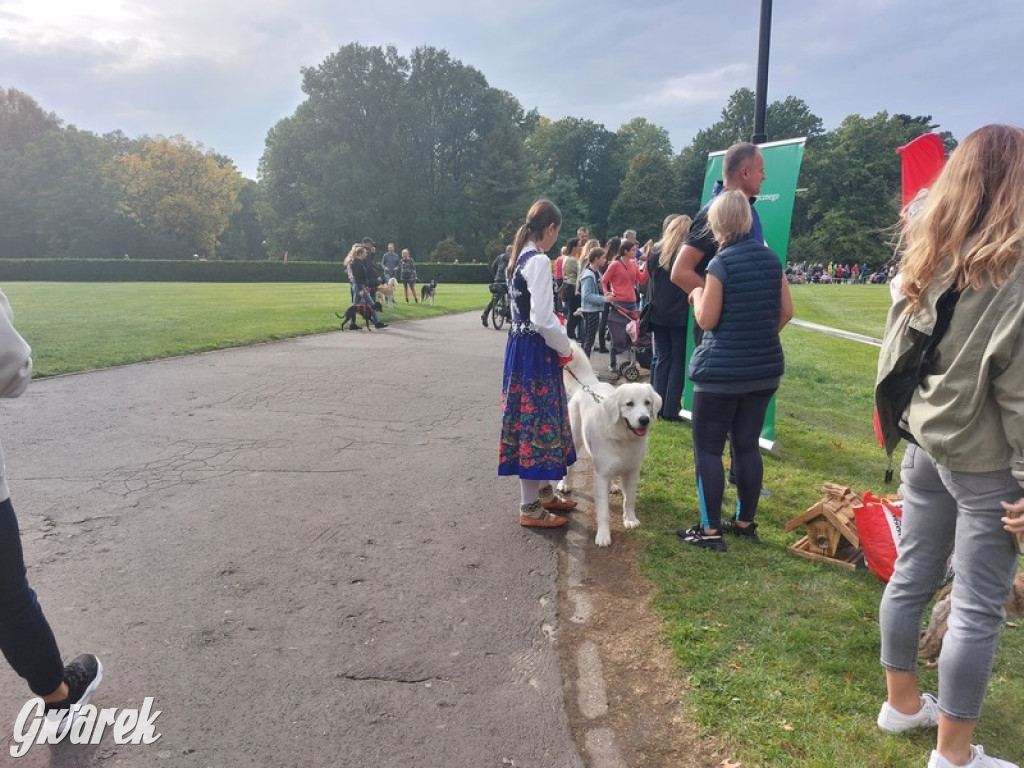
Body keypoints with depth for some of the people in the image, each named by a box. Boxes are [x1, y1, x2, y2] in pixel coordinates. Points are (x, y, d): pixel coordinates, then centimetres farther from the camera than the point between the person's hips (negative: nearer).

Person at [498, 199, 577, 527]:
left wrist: (558, 340, 17)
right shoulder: (539, 262, -17)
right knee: (536, 422, -3)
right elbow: (542, 319, -22)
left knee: (532, 420, 16)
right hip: (535, 351, -10)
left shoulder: (519, 259, 13)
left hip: (520, 346, 10)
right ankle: (530, 507, 6)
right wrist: (565, 348, -8)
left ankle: (543, 492, 29)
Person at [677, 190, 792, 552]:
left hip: (721, 371, -7)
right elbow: (786, 312, 11)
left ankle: (710, 530, 5)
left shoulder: (721, 263, -13)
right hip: (764, 368, 7)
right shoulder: (770, 258, 6)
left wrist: (697, 294, 6)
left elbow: (707, 320, -12)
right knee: (747, 445, 14)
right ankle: (745, 522, 23)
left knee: (708, 448, 2)